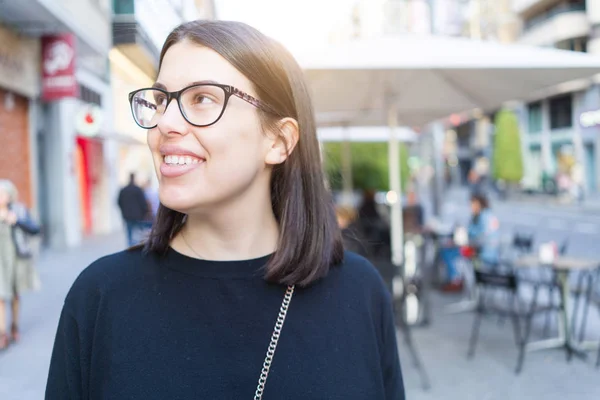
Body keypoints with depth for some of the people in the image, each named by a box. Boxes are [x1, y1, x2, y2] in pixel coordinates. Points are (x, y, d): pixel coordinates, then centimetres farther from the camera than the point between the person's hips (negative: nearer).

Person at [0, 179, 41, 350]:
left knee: (15, 294, 14)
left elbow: (35, 229, -5)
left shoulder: (19, 210, -1)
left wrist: (17, 221, -20)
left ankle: (15, 327, 30)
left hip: (17, 257, 1)